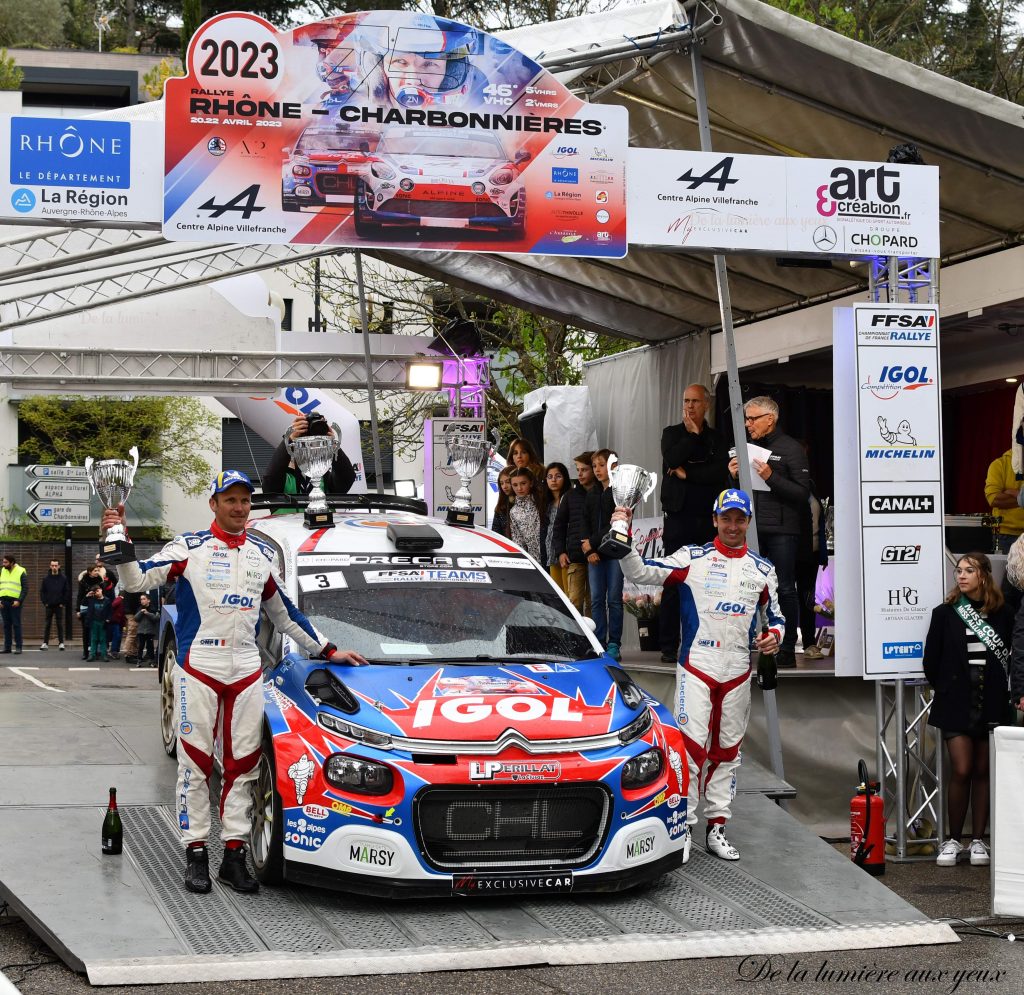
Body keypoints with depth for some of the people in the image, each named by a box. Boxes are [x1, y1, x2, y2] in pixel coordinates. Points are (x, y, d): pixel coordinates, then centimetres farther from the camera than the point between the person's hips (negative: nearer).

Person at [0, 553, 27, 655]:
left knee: (16, 624, -4)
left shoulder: (21, 572, -4)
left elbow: (25, 588, -6)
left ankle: (18, 647, -1)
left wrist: (19, 601, -16)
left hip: (15, 602, -5)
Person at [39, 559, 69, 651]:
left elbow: (67, 591, 1)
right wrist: (45, 602, -3)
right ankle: (45, 643, 7)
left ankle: (61, 643, 4)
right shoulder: (46, 578, 2)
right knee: (47, 624, 3)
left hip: (59, 605, -1)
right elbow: (42, 591, 5)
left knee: (60, 624, 0)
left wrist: (64, 603, -4)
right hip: (49, 605, 1)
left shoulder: (63, 578, 0)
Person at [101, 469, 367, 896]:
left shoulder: (262, 554, 14)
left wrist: (326, 650, 20)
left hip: (247, 670, 4)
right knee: (195, 762, -1)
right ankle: (195, 853, 5)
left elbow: (284, 613, 22)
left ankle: (234, 855, 8)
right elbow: (137, 580, -7)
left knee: (242, 764, 3)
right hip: (198, 667, -4)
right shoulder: (190, 546, 0)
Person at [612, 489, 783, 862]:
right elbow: (641, 573, -7)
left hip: (738, 672, 4)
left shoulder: (762, 569, 11)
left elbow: (774, 616, 19)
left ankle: (716, 826, 17)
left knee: (727, 749, 9)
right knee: (691, 744, -12)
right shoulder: (692, 558, 0)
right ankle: (682, 826, -6)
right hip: (696, 665, -4)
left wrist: (774, 634, -3)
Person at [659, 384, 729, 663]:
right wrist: (693, 434, -5)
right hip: (679, 517, -1)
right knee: (673, 584, -4)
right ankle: (669, 647, -1)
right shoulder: (672, 433, 10)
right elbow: (672, 459, -12)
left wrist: (687, 473, -10)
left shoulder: (717, 439, 11)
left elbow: (722, 472, -6)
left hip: (708, 519, 1)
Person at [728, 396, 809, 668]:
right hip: (752, 530, 6)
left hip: (781, 530, -6)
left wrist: (771, 477, -18)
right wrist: (735, 476, 3)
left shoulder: (791, 449, -1)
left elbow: (803, 492, -9)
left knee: (785, 589, -4)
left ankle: (787, 650, 0)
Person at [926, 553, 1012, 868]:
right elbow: (931, 661, 5)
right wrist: (946, 690, 6)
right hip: (957, 705, -1)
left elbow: (1010, 657, 7)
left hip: (990, 704, 1)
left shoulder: (1001, 615, 5)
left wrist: (999, 693, 0)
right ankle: (953, 840, 3)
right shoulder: (945, 613, 2)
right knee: (962, 771, -7)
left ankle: (978, 840, 12)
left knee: (982, 772, 5)